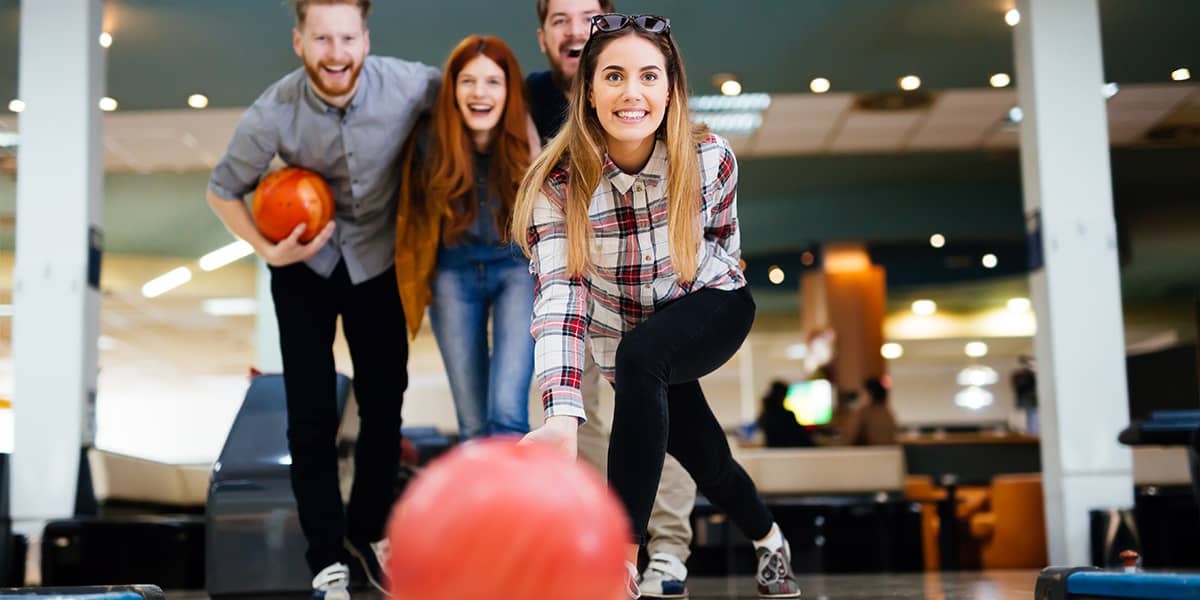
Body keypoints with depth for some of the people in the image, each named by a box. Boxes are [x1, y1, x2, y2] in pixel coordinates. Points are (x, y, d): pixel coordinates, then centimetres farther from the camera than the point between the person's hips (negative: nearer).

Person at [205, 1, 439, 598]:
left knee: (385, 408, 10)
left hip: (378, 264, 2)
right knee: (311, 415, -3)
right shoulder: (274, 112, -24)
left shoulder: (408, 85, -25)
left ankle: (368, 533, 31)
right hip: (305, 267, -1)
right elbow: (223, 190, -8)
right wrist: (267, 250, -21)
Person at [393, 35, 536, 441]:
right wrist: (417, 278, 8)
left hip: (519, 267, -1)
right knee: (473, 425, 4)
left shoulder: (530, 142, -18)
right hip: (455, 273, 1)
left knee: (507, 411, -18)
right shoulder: (432, 141, -16)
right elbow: (417, 208, 3)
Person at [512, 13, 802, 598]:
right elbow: (558, 294, -36)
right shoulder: (557, 184, -25)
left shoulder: (710, 159, -22)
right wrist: (562, 416, -47)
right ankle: (770, 542, 48)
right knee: (707, 460, 13)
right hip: (624, 334, 2)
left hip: (712, 309, -2)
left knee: (639, 354, -33)